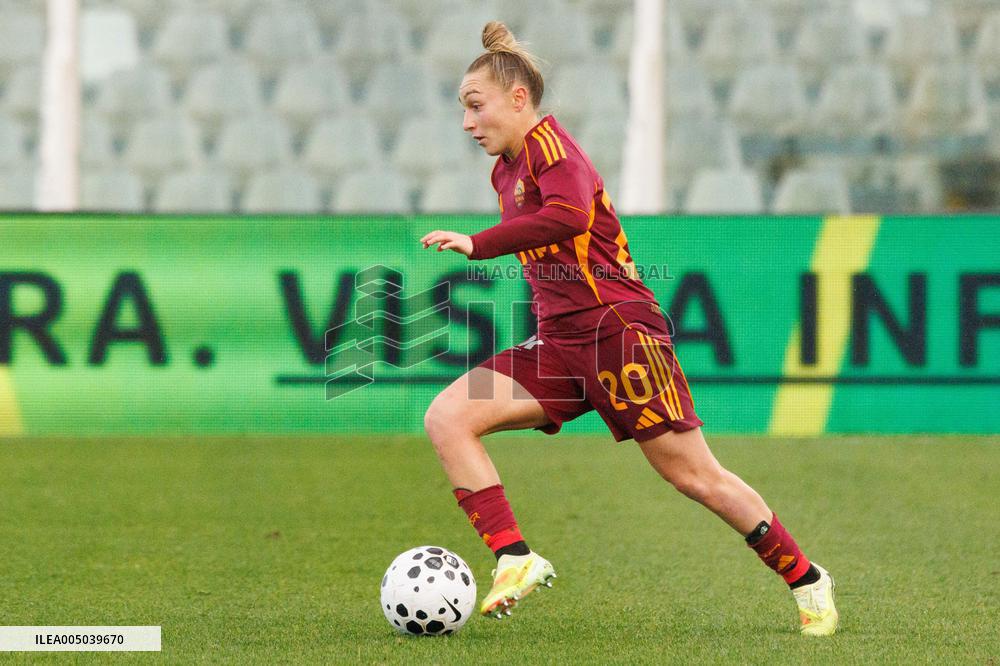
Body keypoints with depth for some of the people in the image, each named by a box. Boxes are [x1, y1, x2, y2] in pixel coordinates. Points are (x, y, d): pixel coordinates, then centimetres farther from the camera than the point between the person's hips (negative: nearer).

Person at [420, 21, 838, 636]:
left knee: (694, 476, -3)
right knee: (446, 417, -11)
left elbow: (570, 215, -32)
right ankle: (516, 561, -16)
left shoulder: (548, 141, -10)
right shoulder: (504, 170, 17)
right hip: (558, 343, 9)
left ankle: (807, 579, 13)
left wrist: (477, 245, -32)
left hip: (617, 327, -9)